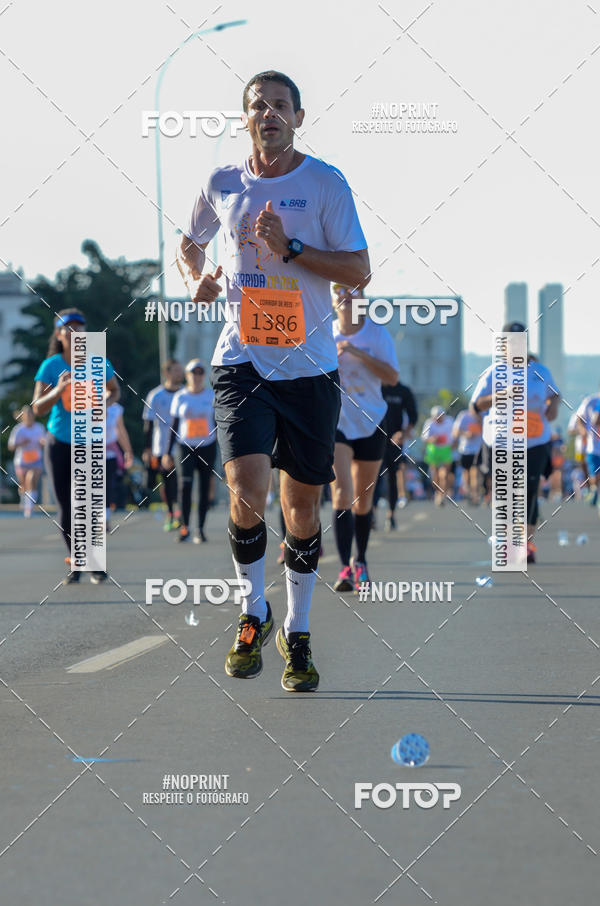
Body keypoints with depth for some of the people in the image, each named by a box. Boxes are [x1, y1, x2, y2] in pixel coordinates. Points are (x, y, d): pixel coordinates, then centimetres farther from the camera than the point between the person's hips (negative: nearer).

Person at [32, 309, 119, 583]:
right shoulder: (51, 366, -6)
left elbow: (114, 390, 16)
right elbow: (37, 408, -8)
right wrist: (58, 391, -26)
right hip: (58, 444, 0)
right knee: (65, 507, 2)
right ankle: (75, 563, 15)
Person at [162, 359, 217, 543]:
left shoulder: (211, 395, 4)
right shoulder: (180, 397, 4)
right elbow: (173, 426, 8)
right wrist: (168, 452, 5)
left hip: (207, 447, 1)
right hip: (186, 446, -1)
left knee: (204, 487, 0)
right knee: (186, 483, -15)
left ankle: (201, 529, 6)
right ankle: (184, 527, -8)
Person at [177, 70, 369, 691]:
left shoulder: (326, 184, -2)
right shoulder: (222, 184, 6)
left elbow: (358, 271, -5)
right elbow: (188, 244, 24)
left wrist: (291, 248, -17)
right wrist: (196, 279, 2)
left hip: (310, 366, 0)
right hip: (241, 361, 0)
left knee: (302, 504, 6)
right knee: (247, 493, -17)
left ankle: (296, 633, 23)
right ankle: (253, 612, 7)